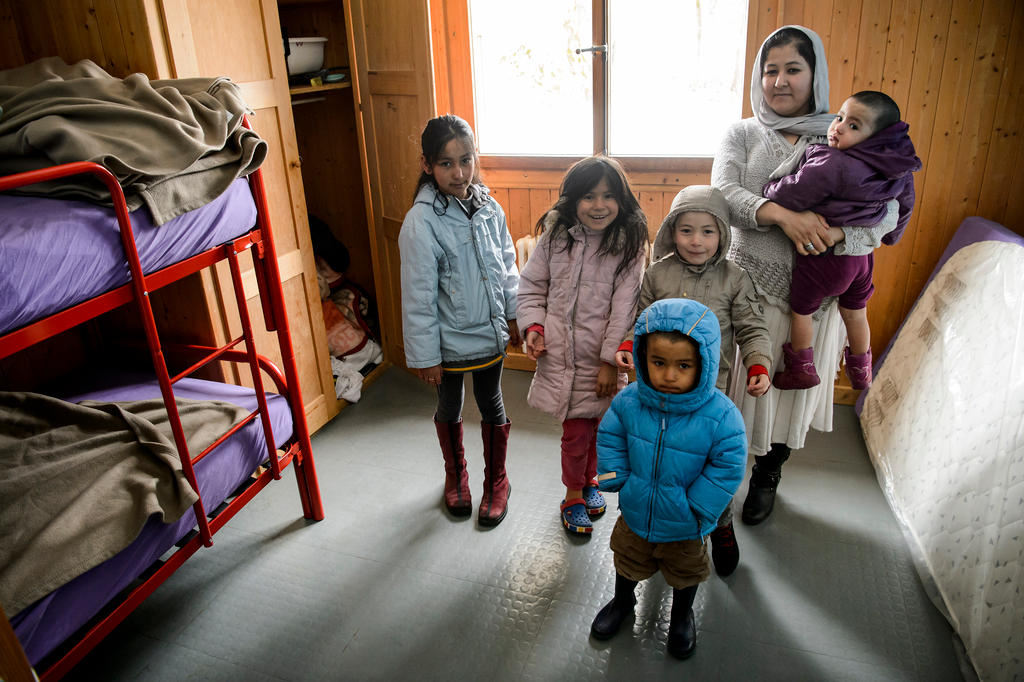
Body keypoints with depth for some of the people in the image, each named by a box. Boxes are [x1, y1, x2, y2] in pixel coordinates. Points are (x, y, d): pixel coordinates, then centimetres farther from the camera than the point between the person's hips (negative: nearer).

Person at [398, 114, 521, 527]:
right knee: (450, 409, 18)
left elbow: (507, 266, 8)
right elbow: (418, 297, -17)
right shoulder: (421, 222, -20)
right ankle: (455, 477, 43)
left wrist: (513, 316, 11)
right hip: (449, 341, -3)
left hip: (490, 334, 4)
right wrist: (425, 357, -13)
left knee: (492, 406, 17)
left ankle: (496, 482, 38)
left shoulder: (489, 208, -4)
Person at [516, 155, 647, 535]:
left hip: (602, 357, 0)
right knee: (576, 430, 4)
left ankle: (590, 479, 45)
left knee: (598, 424, 14)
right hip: (561, 351, 0)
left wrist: (611, 360, -11)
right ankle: (573, 496, 29)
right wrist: (534, 325, -8)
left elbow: (624, 307, -10)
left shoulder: (629, 244, -8)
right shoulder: (555, 235, -2)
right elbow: (532, 286, 7)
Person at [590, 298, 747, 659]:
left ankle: (682, 615, 60)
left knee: (685, 575, 28)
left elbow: (728, 467, -19)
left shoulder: (721, 416, -29)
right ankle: (622, 601, 61)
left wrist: (696, 509, -17)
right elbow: (610, 438, -4)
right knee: (627, 564, 30)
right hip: (634, 516, 2)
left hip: (684, 528, -1)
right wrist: (616, 480, -9)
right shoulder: (628, 402, -21)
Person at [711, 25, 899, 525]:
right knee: (740, 384, 6)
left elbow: (888, 210, -4)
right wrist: (781, 214, -30)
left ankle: (766, 478, 37)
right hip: (750, 283, -1)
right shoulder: (743, 135, 4)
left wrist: (835, 232, -25)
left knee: (793, 387, 13)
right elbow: (723, 192, -14)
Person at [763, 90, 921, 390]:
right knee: (855, 313, 25)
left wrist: (769, 186, -4)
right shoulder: (897, 170, -3)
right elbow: (905, 204, 13)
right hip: (862, 255, 8)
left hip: (824, 256, -8)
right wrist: (890, 236, 31)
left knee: (800, 309, 15)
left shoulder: (832, 166, -30)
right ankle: (861, 372, 44)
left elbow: (787, 196, -26)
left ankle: (802, 369, 31)